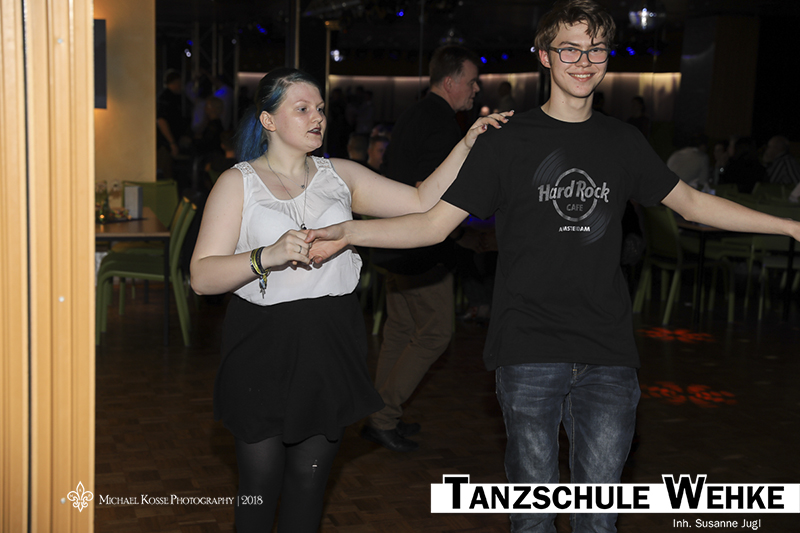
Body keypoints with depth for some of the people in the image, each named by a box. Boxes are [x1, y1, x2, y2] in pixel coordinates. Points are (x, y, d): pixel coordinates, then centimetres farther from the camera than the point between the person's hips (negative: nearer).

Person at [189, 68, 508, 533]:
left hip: (333, 346, 3)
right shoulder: (239, 182, -1)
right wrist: (267, 256, -24)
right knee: (261, 483, 6)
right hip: (265, 349, -3)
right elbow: (202, 276, -9)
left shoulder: (340, 176, 11)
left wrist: (468, 144, -4)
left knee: (309, 480, 11)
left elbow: (423, 203, 5)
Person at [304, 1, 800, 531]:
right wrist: (345, 232, -17)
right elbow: (435, 222, -3)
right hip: (530, 353, -2)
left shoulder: (624, 141, 10)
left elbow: (692, 202, 22)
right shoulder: (508, 141, 0)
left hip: (609, 354, 3)